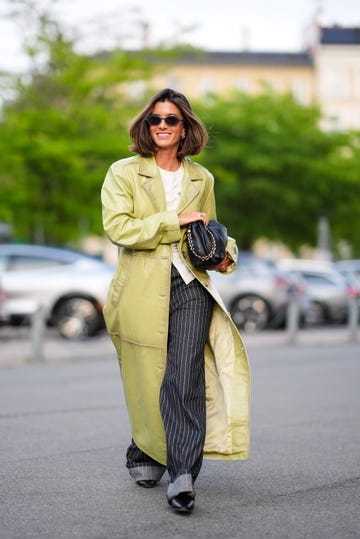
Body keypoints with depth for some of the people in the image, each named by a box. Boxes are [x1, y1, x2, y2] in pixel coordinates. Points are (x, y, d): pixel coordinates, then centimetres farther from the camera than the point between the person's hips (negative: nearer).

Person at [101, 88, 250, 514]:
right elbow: (117, 227, -11)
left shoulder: (202, 179, 15)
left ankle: (182, 474, -13)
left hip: (190, 286, 2)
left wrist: (223, 252, 6)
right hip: (142, 290, -1)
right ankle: (145, 456, 32)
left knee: (186, 378, -13)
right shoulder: (123, 173, 4)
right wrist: (175, 219, -14)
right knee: (148, 381, 6)